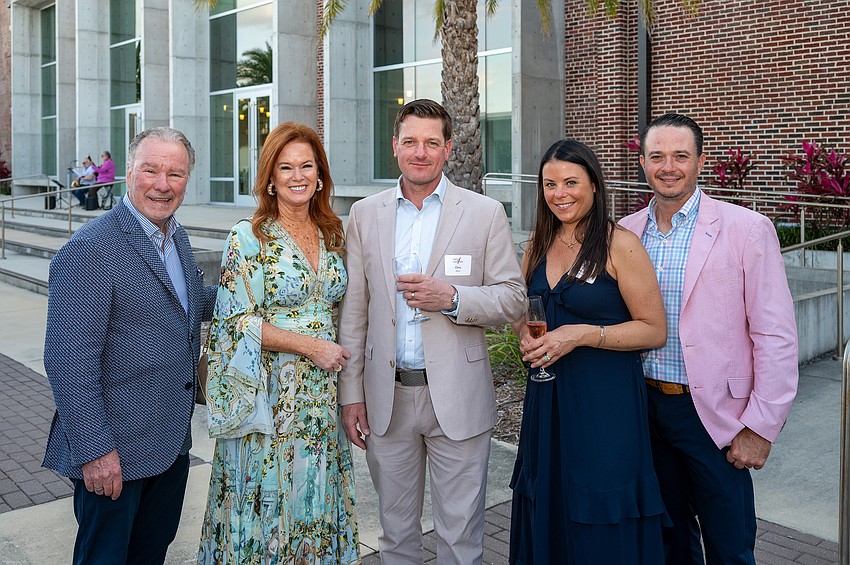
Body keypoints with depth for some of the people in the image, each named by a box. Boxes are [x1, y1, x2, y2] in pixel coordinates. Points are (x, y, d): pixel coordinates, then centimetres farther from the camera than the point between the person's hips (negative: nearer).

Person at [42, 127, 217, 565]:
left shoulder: (176, 235, 7)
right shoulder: (90, 249, -19)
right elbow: (69, 361, -22)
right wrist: (94, 450, -22)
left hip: (172, 441, 8)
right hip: (115, 452, -8)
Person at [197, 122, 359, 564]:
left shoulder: (332, 234, 7)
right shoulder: (249, 237, -9)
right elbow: (237, 321, -13)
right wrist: (309, 344, -17)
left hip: (322, 394, 5)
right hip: (270, 396, -5)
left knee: (316, 501, 14)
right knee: (268, 503, 7)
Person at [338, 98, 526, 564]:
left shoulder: (486, 214, -2)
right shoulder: (365, 215, 5)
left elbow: (513, 299, -1)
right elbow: (353, 311, 6)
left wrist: (452, 298, -19)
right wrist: (351, 393, 3)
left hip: (457, 398, -2)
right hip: (386, 398, 2)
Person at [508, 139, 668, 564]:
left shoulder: (621, 246, -11)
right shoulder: (538, 245, 7)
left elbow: (654, 330, -11)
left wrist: (581, 335, -20)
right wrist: (526, 335, -3)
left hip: (604, 401, -5)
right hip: (546, 398, 6)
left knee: (601, 530, 5)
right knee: (548, 514, 15)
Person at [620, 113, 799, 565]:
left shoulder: (747, 230, -10)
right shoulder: (626, 232, 3)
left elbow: (775, 337, -10)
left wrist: (761, 427, -13)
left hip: (714, 416, -4)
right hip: (645, 406, 4)